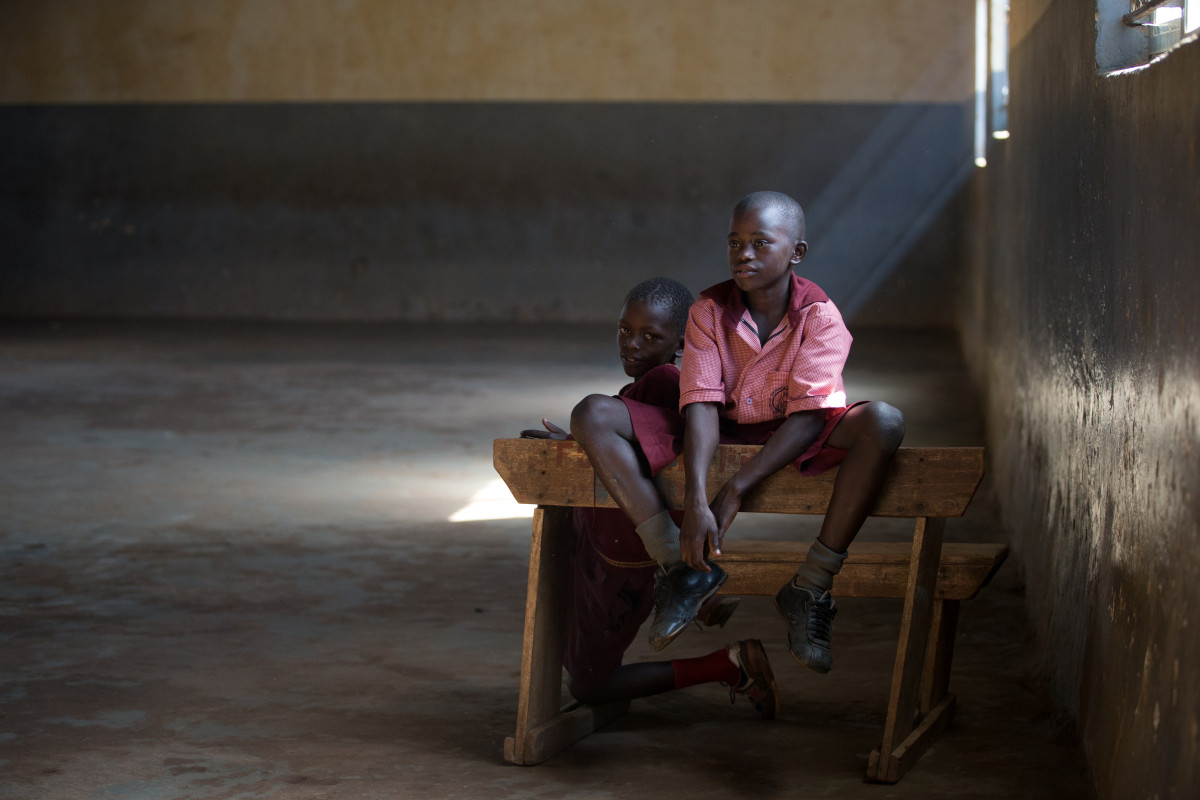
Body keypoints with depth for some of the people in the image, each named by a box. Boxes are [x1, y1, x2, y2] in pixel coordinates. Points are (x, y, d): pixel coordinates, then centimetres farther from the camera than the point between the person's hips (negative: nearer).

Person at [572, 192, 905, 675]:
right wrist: (694, 500, -34)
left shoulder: (819, 315, -15)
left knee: (882, 422, -35)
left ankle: (811, 586, -28)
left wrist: (735, 491, -32)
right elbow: (702, 405, -18)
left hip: (797, 444, -2)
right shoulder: (709, 310, -9)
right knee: (591, 416, -17)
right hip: (722, 438, 2)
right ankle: (682, 563, -21)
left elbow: (809, 416, -23)